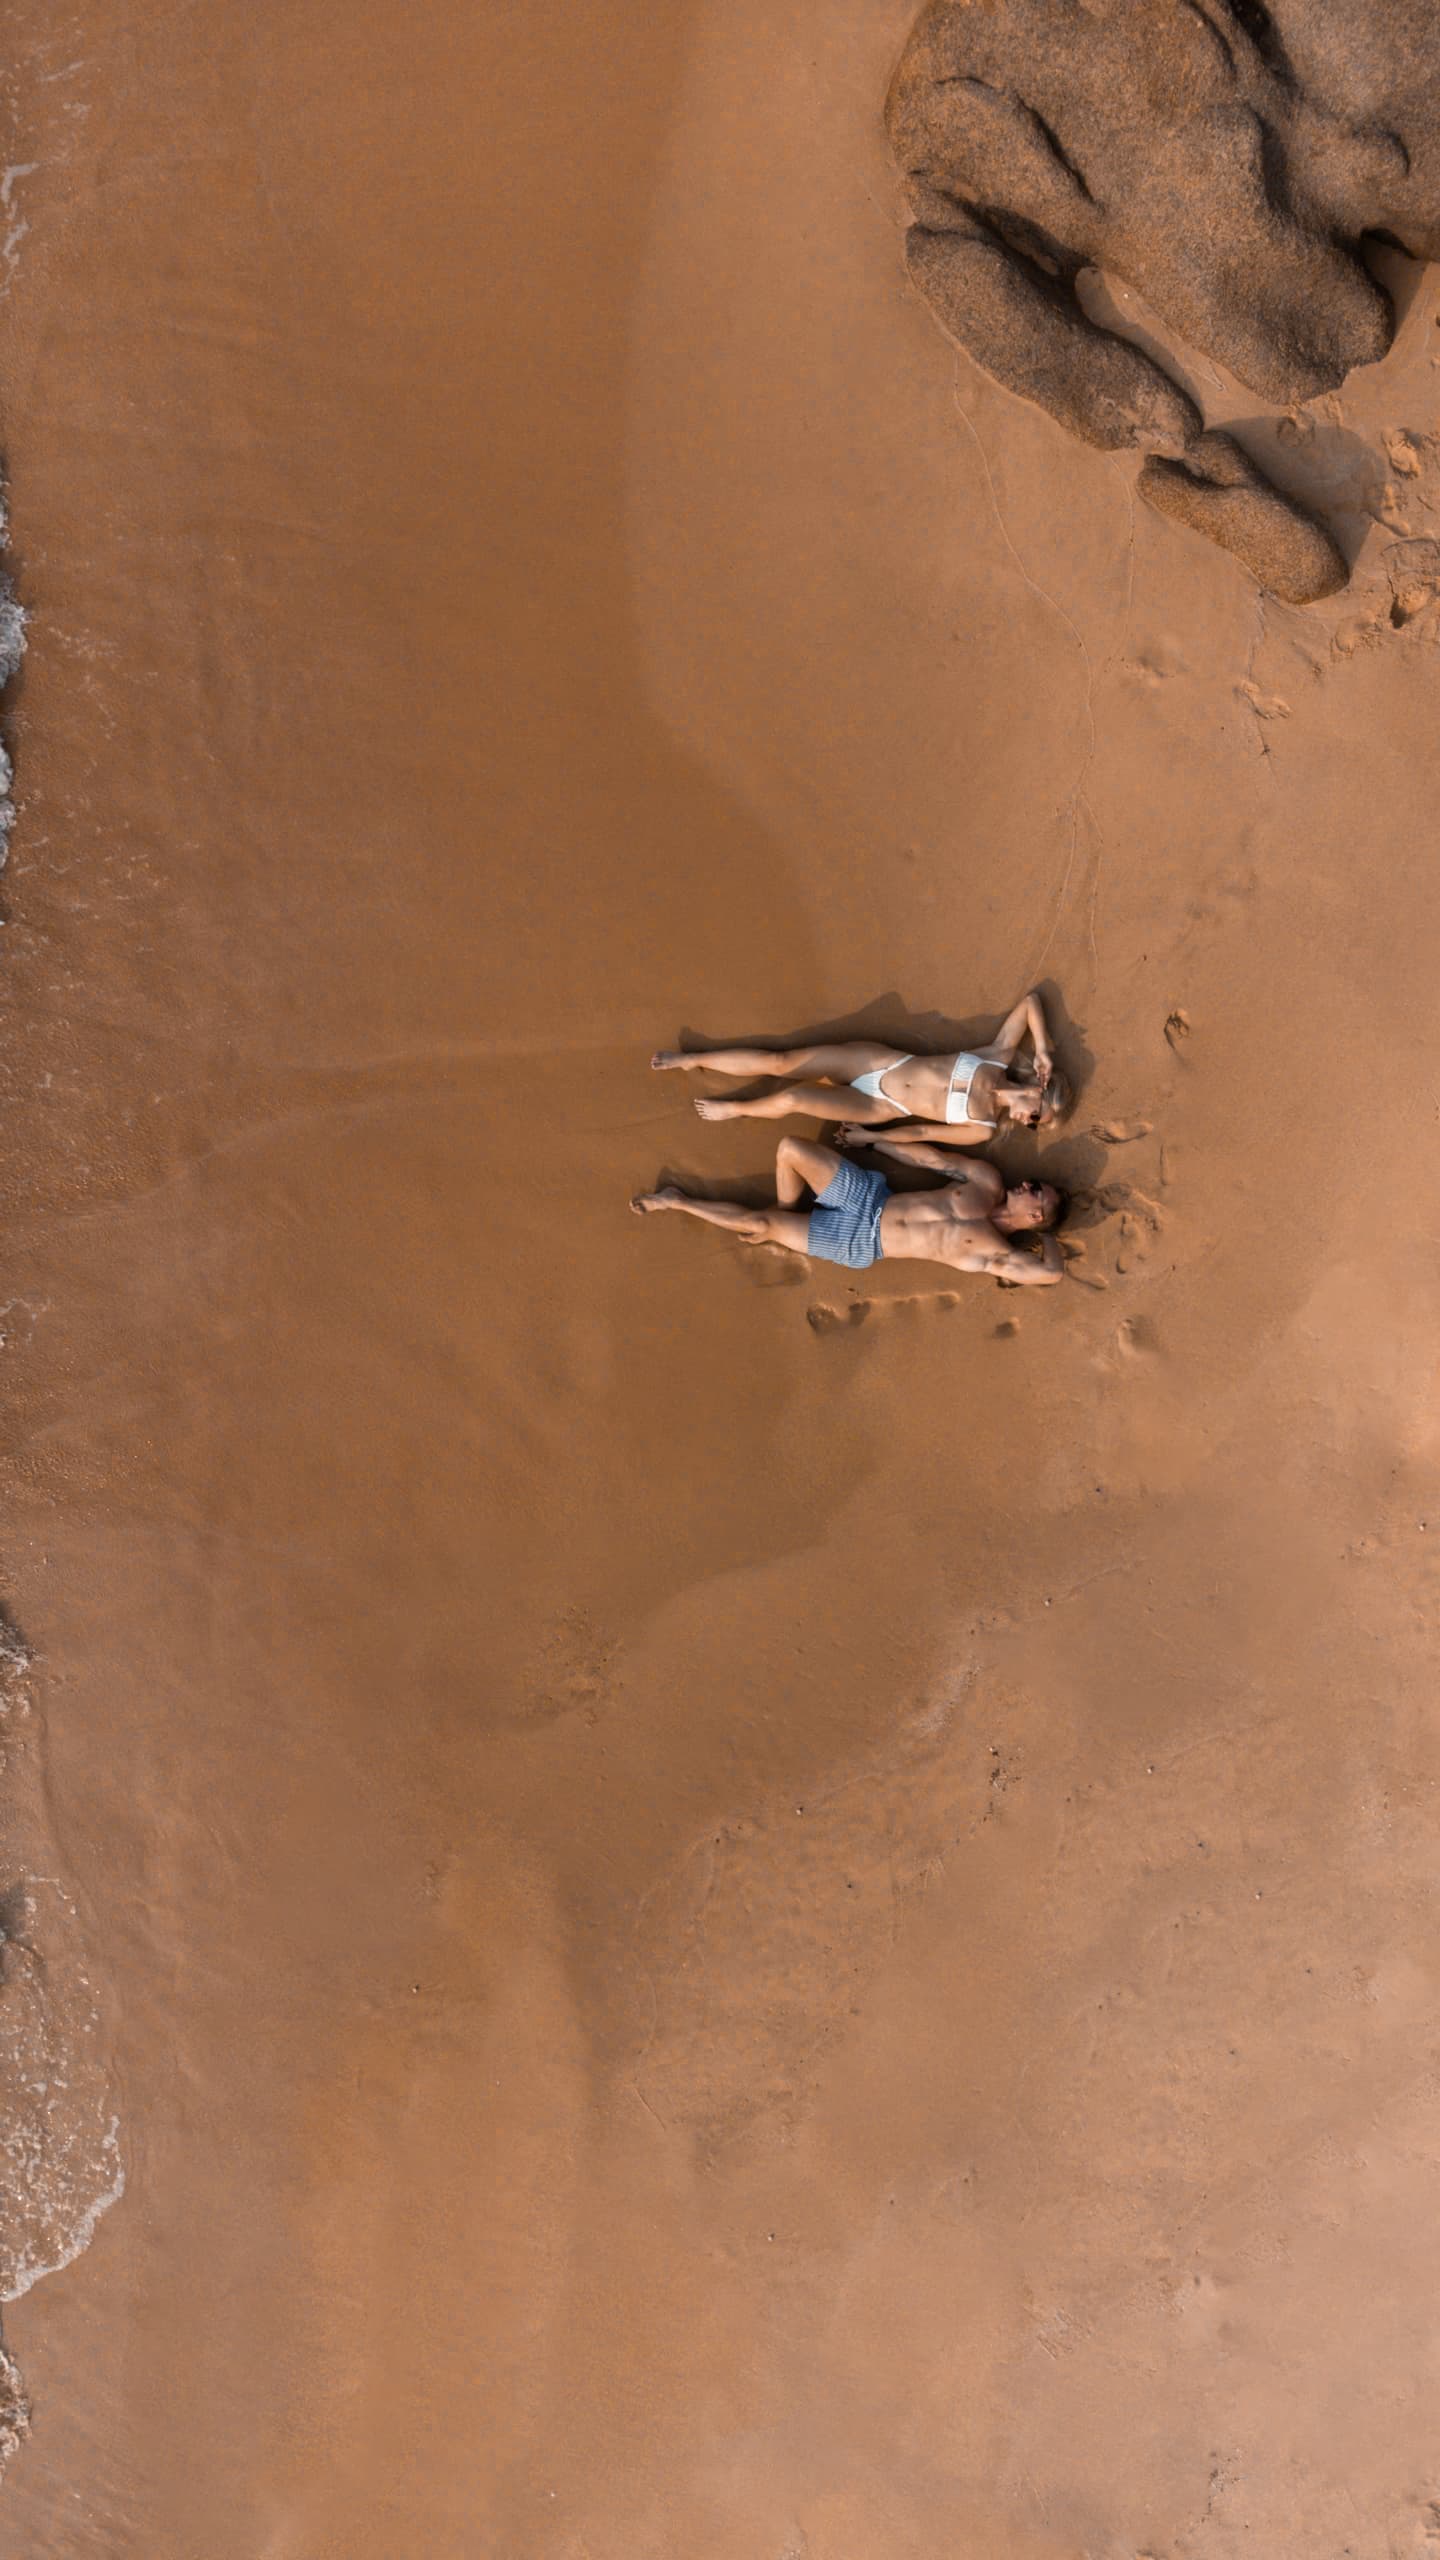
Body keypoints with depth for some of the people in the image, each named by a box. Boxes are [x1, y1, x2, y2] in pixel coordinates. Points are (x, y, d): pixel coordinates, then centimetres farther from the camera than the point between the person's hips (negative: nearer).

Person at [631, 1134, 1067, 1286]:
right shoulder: (988, 1182, 2)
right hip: (866, 1196, 6)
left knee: (758, 1223, -13)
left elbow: (1053, 1272, -29)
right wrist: (871, 1138, 11)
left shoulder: (994, 1252, -15)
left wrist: (1048, 1232, -11)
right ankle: (785, 1218, 16)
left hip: (858, 1242, -5)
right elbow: (933, 1158, 9)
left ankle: (676, 1201, 10)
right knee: (790, 1148, -12)